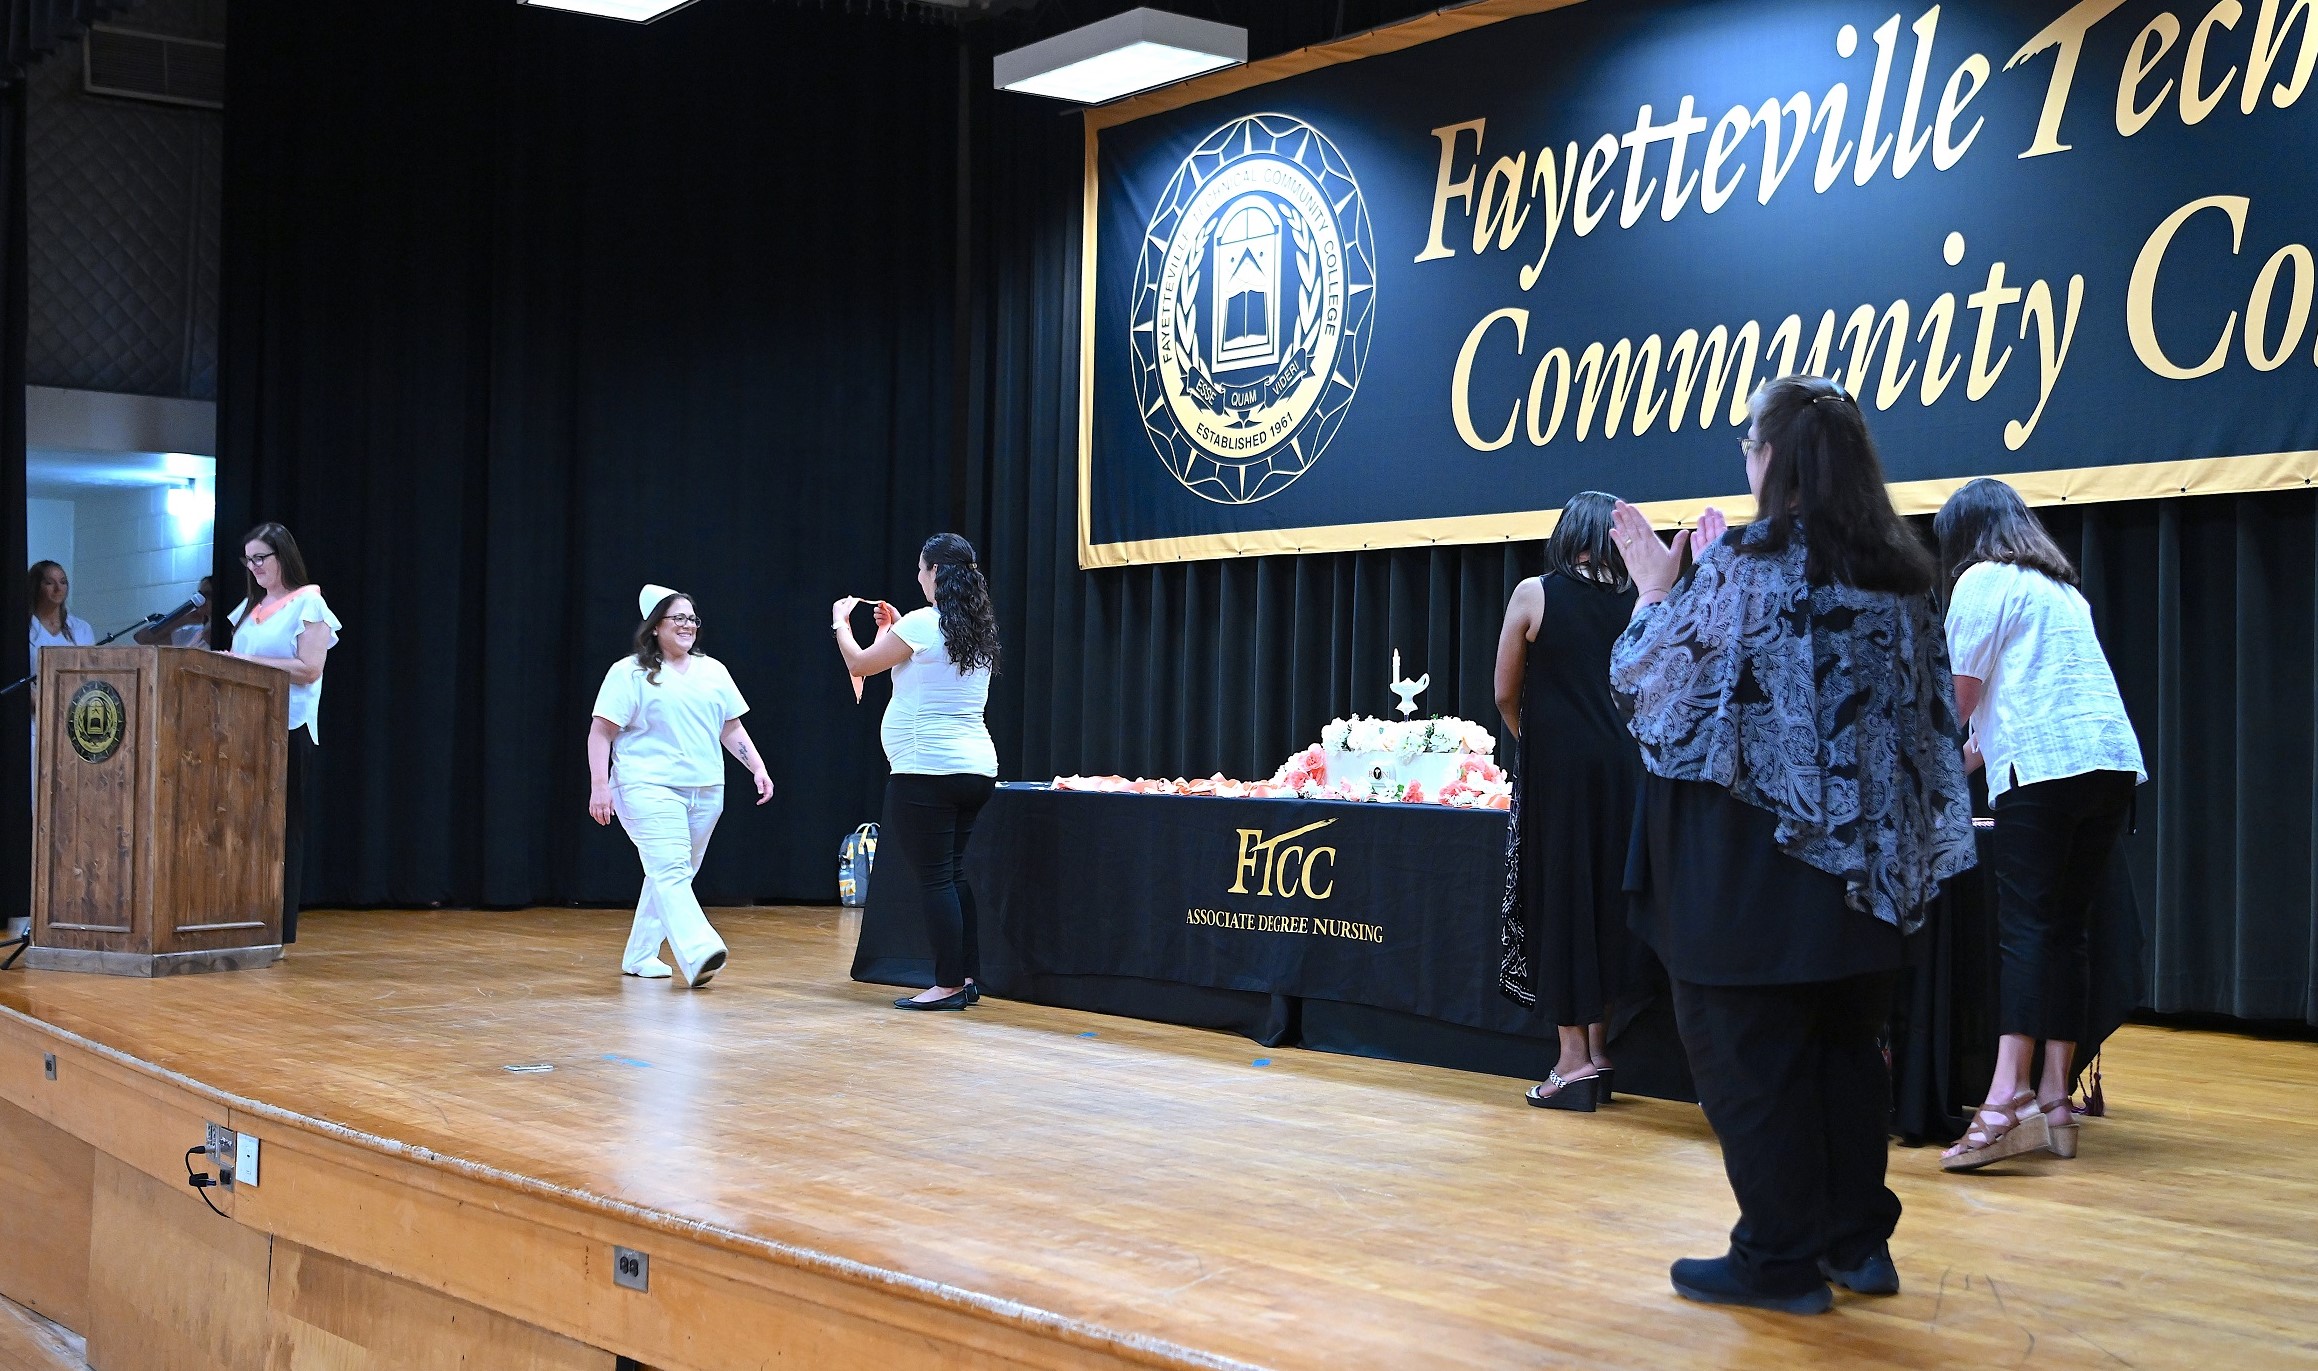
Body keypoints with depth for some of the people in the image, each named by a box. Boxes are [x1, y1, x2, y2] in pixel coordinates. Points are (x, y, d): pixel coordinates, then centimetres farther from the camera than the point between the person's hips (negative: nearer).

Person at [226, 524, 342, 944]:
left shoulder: (308, 604, -3)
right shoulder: (250, 607, 19)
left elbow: (309, 669, -13)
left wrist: (248, 661, -16)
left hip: (288, 730, -7)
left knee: (281, 826, -5)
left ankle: (278, 929, -2)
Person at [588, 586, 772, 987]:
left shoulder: (713, 671, 16)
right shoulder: (630, 673, -1)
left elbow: (732, 728, 19)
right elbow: (601, 732, -4)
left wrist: (758, 767, 7)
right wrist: (599, 785, -12)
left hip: (705, 791, 6)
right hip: (650, 790, -6)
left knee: (671, 875, 9)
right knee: (670, 872, -17)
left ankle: (640, 955, 19)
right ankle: (698, 953, -30)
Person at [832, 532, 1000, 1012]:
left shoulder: (923, 623, -12)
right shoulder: (979, 629, 11)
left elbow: (860, 664, 0)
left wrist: (840, 625, 18)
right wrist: (896, 630, 33)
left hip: (927, 770, -8)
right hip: (977, 768, 8)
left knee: (934, 878, -4)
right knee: (954, 875, 14)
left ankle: (949, 984, -2)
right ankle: (968, 976, 15)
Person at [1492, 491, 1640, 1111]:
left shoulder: (1535, 594, -3)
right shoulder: (1638, 602, 5)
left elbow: (1505, 695, 3)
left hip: (1556, 765, -3)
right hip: (1625, 766, 3)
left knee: (1560, 896, 3)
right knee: (1610, 898, 11)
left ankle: (1574, 1059, 4)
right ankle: (1599, 1050, 15)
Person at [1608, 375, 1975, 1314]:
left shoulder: (1745, 564, -13)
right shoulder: (1902, 575, 7)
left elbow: (1648, 680, -6)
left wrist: (1657, 590, 14)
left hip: (1756, 858, -7)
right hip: (1865, 860, 7)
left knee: (1748, 1056, 3)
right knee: (1845, 1049, 15)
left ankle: (1781, 1258, 7)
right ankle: (1858, 1242, 20)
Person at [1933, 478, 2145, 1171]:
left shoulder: (1983, 580, 4)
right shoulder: (2063, 588, 28)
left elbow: (1962, 693, 0)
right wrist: (1964, 756, 42)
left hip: (2043, 769, -7)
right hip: (2113, 763, 7)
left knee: (2025, 931, -12)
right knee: (2068, 932, 7)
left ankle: (2008, 1099, -21)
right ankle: (2055, 1101, 6)